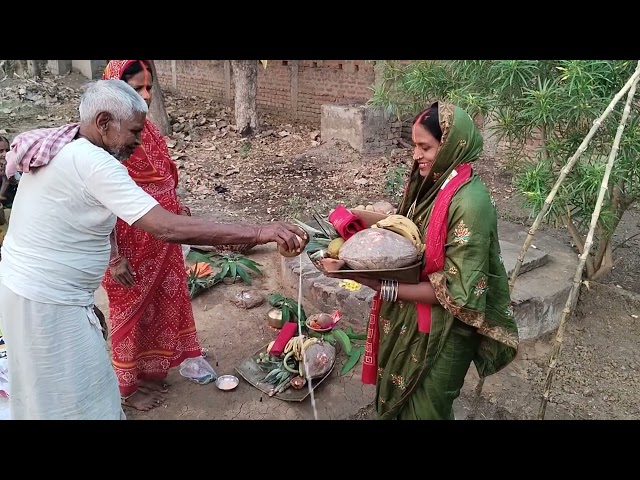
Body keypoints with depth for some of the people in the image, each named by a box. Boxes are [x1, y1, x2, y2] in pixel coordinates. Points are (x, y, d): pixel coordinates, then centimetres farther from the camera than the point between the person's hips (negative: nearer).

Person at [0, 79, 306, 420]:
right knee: (77, 402, 6)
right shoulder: (92, 162, -26)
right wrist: (258, 233, -36)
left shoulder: (60, 148, 5)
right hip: (48, 302, -10)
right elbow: (168, 229, -35)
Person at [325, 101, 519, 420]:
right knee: (396, 397, 26)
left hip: (440, 331, -7)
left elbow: (457, 292, -26)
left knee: (422, 409, 16)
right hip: (410, 316, 7)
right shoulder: (431, 182, -1)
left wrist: (384, 288, -27)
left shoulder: (469, 203, -27)